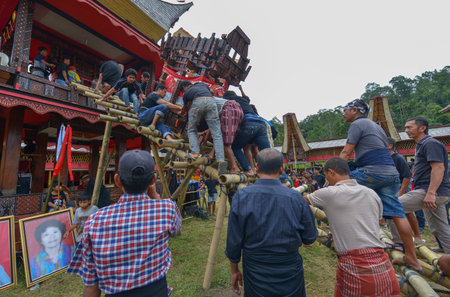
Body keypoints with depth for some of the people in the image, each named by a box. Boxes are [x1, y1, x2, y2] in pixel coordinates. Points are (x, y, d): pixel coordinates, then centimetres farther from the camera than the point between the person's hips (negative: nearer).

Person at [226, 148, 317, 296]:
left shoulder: (241, 197, -17)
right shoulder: (296, 198, -16)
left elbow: (233, 242, -10)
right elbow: (309, 238, -4)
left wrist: (234, 270, 6)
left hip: (255, 273, 0)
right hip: (290, 273, 1)